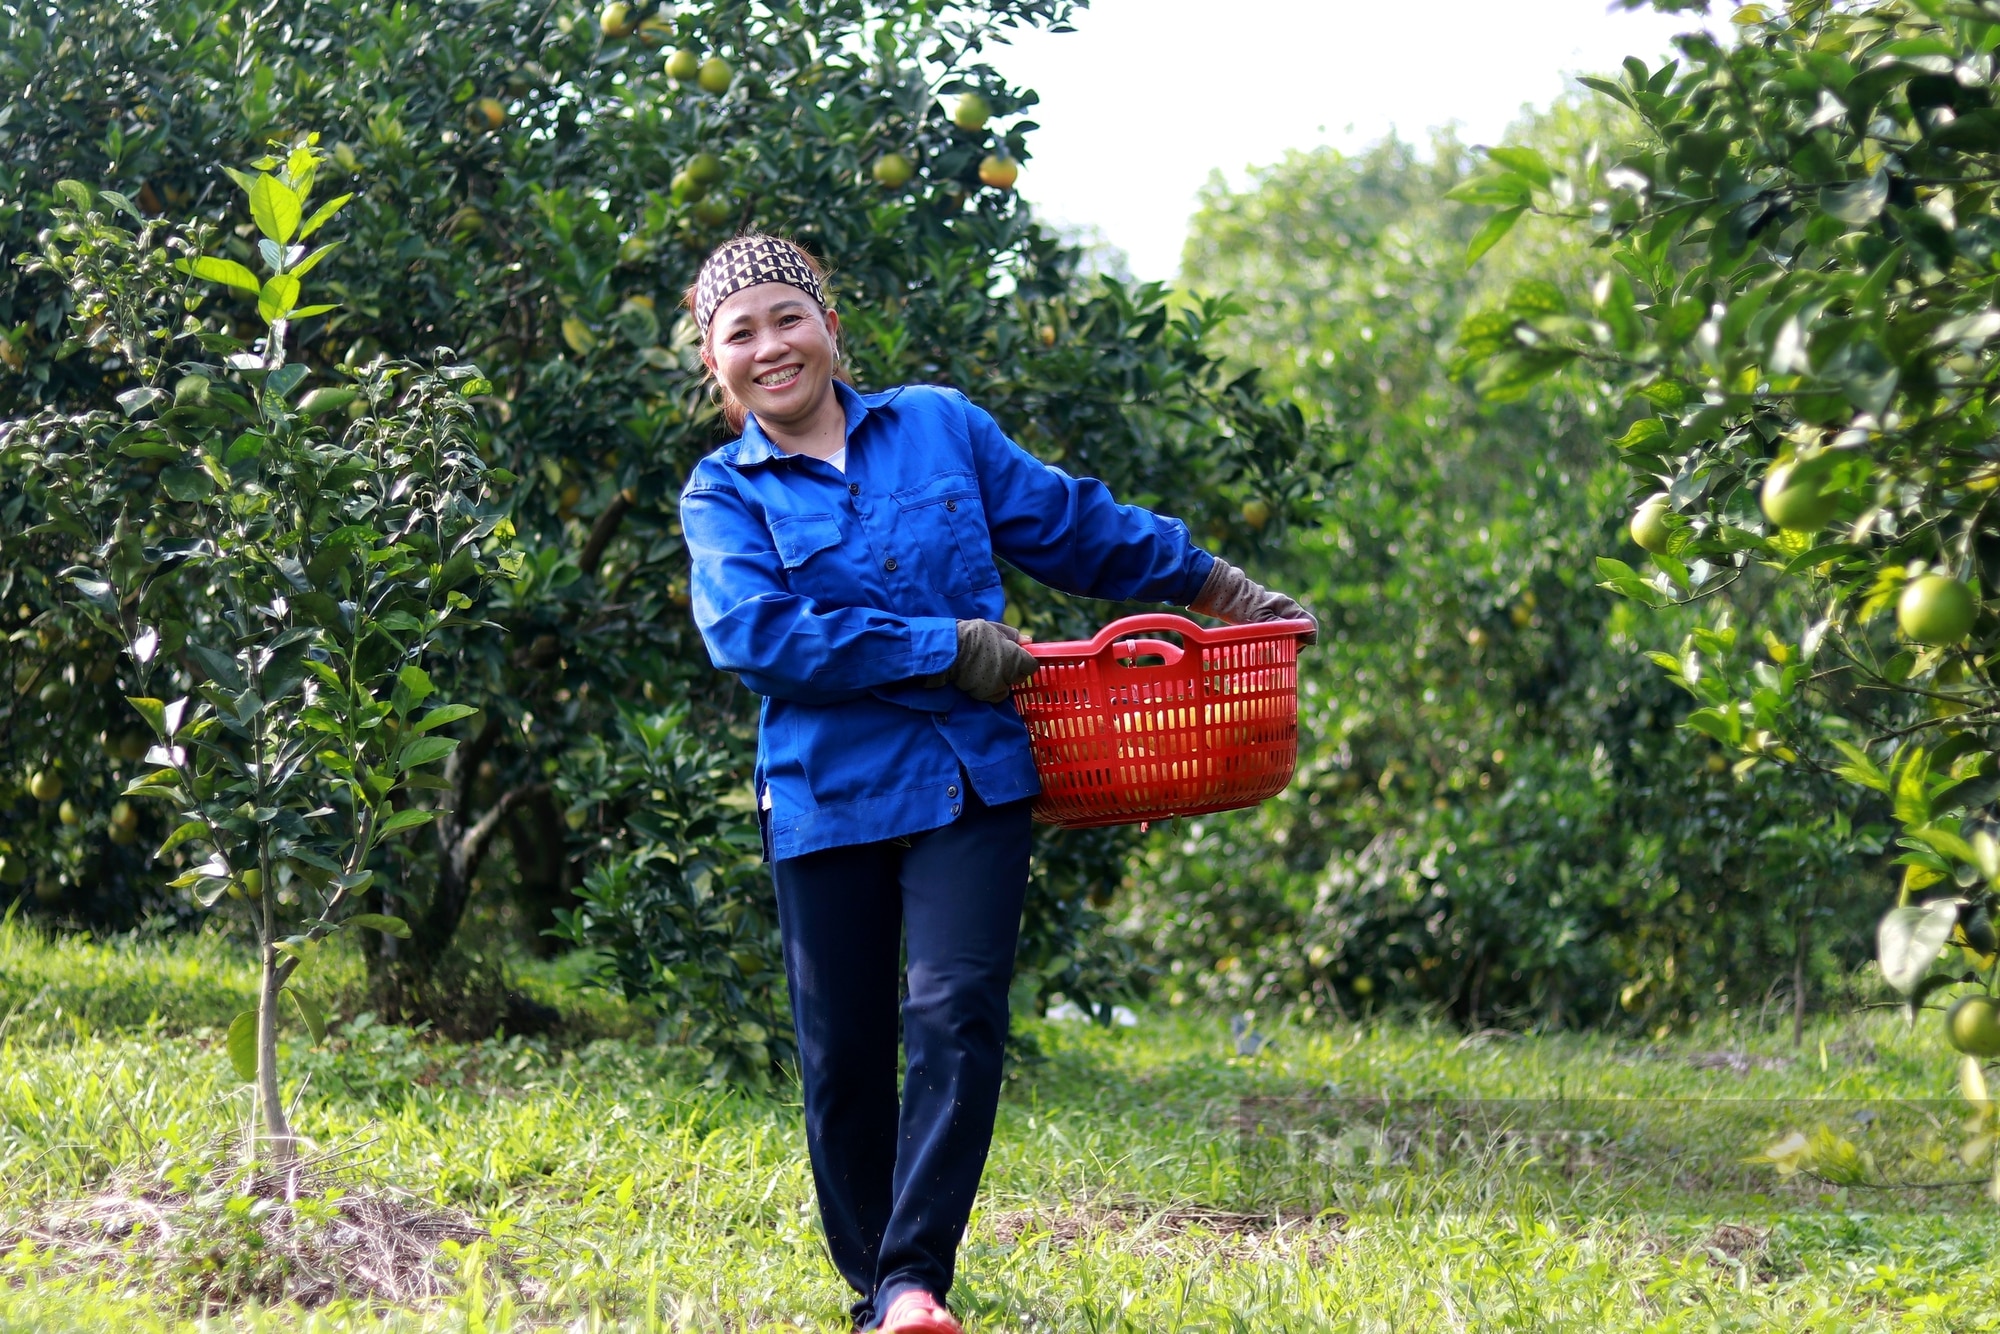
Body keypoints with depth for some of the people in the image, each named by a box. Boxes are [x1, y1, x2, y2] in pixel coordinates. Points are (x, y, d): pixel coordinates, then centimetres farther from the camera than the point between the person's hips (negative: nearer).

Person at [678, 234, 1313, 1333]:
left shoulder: (940, 426, 10)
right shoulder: (724, 493, 3)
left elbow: (1071, 523, 21)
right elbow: (751, 632, -14)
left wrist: (1209, 583, 23)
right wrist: (946, 648, -15)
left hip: (970, 782, 1)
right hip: (828, 796, -1)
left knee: (956, 1015, -14)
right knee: (844, 1055, 4)